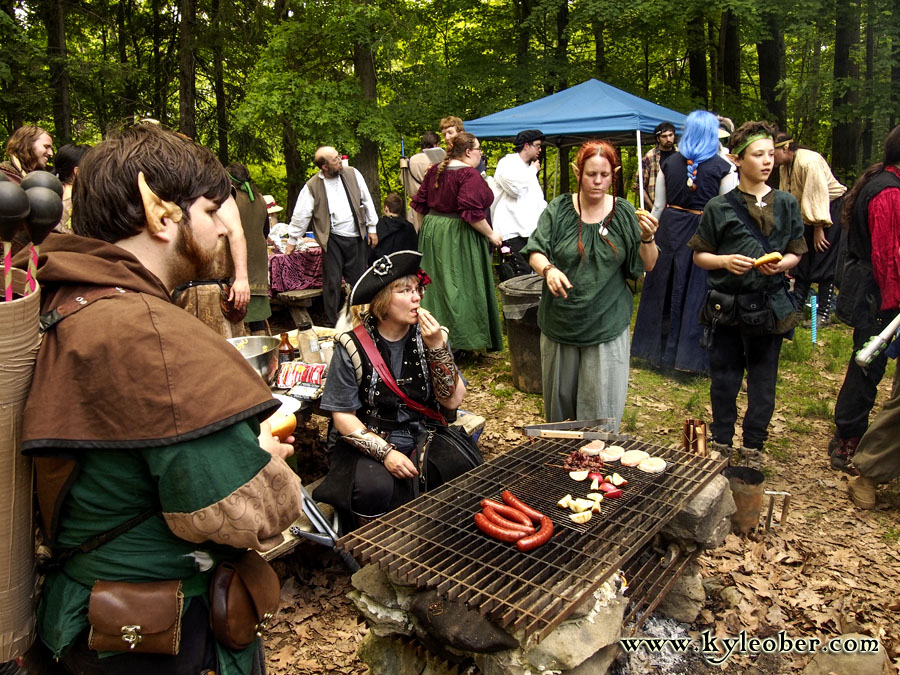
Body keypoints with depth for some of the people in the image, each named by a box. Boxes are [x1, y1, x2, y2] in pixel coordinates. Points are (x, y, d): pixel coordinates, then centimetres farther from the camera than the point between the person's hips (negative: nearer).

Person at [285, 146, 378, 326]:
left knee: (358, 280, 5)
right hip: (332, 239, -2)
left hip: (356, 237, 2)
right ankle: (331, 323, 13)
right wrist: (292, 241, 7)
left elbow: (366, 201, 10)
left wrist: (372, 228, 10)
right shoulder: (312, 186, -5)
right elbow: (301, 215, 3)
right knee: (332, 282, 1)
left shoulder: (352, 174, 3)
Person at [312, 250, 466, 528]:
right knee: (375, 488, -32)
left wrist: (437, 347, -17)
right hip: (367, 442, -3)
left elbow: (452, 401, -5)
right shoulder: (353, 345, -7)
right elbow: (342, 416, -6)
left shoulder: (430, 336, 1)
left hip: (422, 440, 3)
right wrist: (385, 452, -19)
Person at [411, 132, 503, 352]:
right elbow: (471, 213, -24)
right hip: (459, 236, -8)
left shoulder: (435, 170, 8)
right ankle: (462, 341, 7)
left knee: (437, 282, 15)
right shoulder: (469, 174, -17)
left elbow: (420, 202, 12)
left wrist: (429, 227, 24)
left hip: (432, 232, 8)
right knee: (462, 286, 0)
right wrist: (491, 235, -13)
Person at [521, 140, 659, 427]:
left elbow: (648, 265, 2)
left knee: (603, 404, 2)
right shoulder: (558, 209, -2)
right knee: (559, 396, 13)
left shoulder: (623, 213, 1)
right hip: (561, 322, 0)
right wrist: (548, 269, -26)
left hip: (608, 325, 0)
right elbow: (535, 252, -5)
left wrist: (648, 239, -18)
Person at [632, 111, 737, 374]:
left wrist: (650, 234, 14)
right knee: (698, 292, 6)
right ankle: (691, 353, 13)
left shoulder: (669, 163, 1)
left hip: (670, 231, 3)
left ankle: (658, 346, 26)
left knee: (666, 287, 14)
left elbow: (658, 206, 4)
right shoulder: (723, 168, -8)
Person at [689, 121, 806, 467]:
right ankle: (722, 441, 27)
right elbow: (698, 255, 3)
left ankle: (753, 446, 26)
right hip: (727, 305, -1)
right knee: (723, 379, 7)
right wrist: (725, 260, -16)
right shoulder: (720, 207, -1)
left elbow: (796, 254, 10)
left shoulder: (786, 204, 6)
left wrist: (780, 264, -12)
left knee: (763, 381, 8)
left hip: (770, 305, 2)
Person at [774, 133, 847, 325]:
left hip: (832, 207, -9)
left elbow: (818, 196, -25)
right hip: (807, 213, 9)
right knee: (802, 260, 11)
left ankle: (824, 313, -4)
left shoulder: (809, 162, -24)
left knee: (825, 263, -8)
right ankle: (796, 307, 19)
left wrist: (819, 228, -24)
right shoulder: (784, 166, 3)